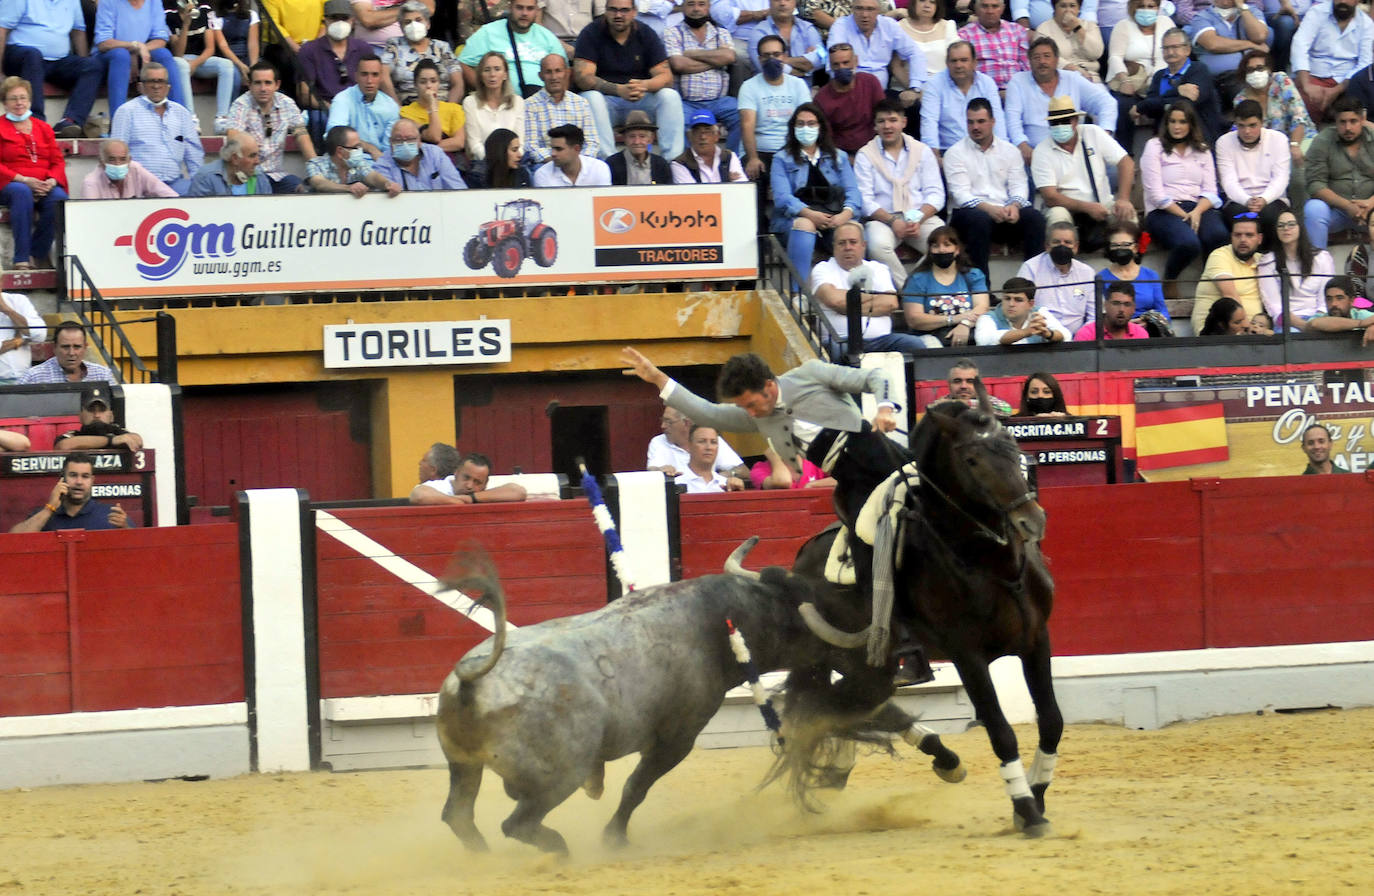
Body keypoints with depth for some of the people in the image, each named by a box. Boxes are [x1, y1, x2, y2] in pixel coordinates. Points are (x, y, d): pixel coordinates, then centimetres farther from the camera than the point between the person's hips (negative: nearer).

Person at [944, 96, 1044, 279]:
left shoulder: (1009, 151, 17)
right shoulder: (956, 153, 6)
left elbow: (1019, 186, 8)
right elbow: (960, 193, -6)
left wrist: (1014, 206, -17)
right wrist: (988, 208, -23)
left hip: (1005, 212, 3)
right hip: (971, 211, -3)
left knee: (1035, 217, -25)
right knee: (979, 219, -38)